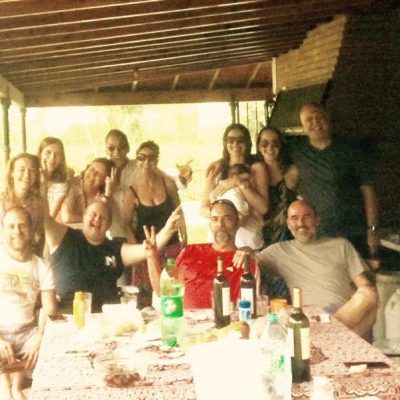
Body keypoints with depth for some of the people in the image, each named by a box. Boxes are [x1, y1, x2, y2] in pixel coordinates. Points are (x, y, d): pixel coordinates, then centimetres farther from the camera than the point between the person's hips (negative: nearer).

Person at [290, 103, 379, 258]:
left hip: (355, 235, -1)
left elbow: (367, 191, 1)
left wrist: (372, 230, -5)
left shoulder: (349, 152, 2)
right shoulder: (297, 155, 6)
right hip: (317, 237, 1)